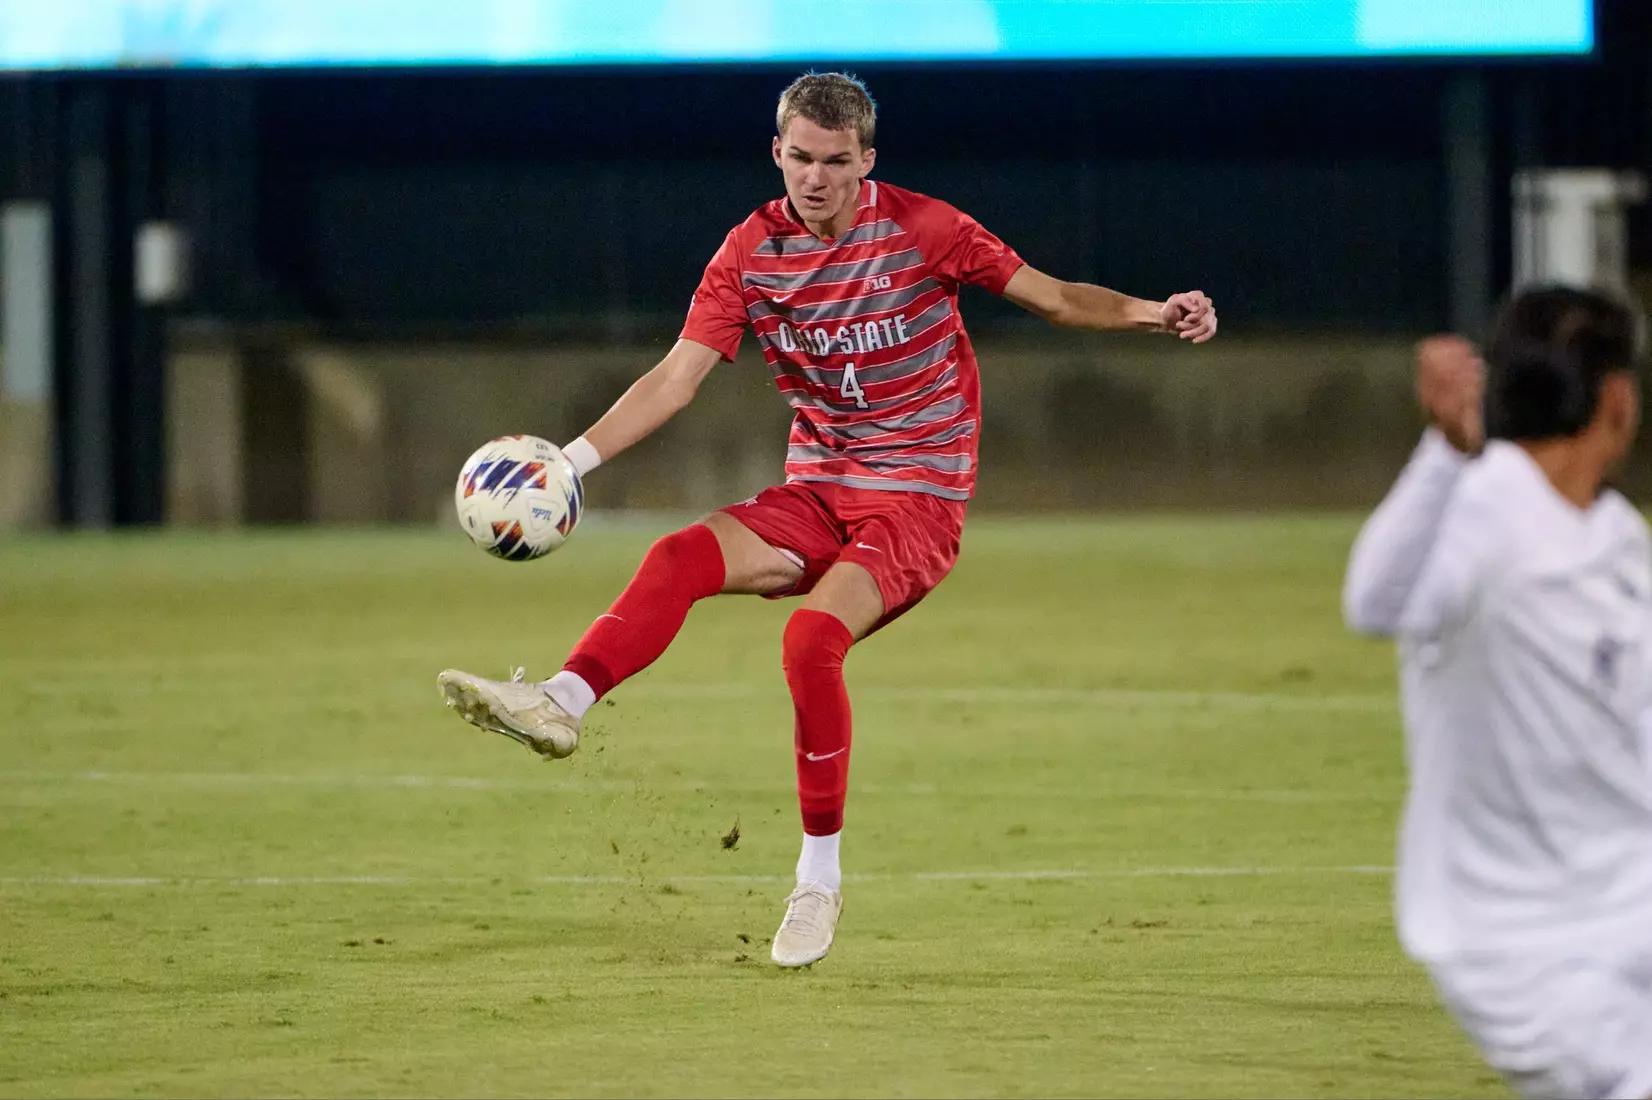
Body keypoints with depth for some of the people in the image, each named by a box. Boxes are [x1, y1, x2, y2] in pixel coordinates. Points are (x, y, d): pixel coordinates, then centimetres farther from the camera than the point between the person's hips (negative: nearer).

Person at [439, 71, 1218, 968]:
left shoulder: (919, 229, -8)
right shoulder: (751, 253, 1)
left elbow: (1052, 297, -2)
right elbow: (678, 375, -2)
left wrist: (1150, 314, -19)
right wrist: (573, 458, -14)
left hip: (916, 497, -4)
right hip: (816, 491, 4)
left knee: (813, 637, -28)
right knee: (681, 558, -24)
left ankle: (819, 875, -18)